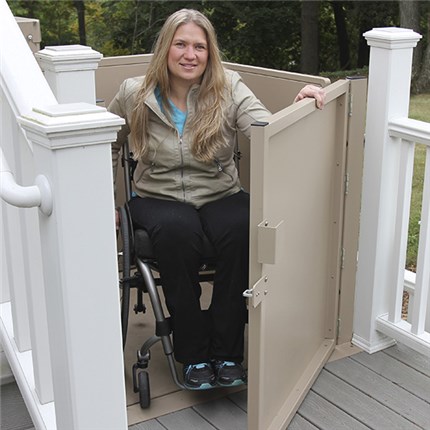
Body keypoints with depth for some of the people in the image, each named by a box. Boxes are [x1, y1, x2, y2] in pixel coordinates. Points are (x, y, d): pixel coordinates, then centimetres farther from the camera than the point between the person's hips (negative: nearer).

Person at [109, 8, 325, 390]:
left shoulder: (229, 89, -3)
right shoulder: (134, 95, -1)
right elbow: (107, 145, 15)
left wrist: (302, 106, -39)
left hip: (220, 196, 1)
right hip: (159, 198, 0)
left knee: (242, 228, -34)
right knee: (177, 231, -36)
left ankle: (226, 352, -18)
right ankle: (194, 355, -20)